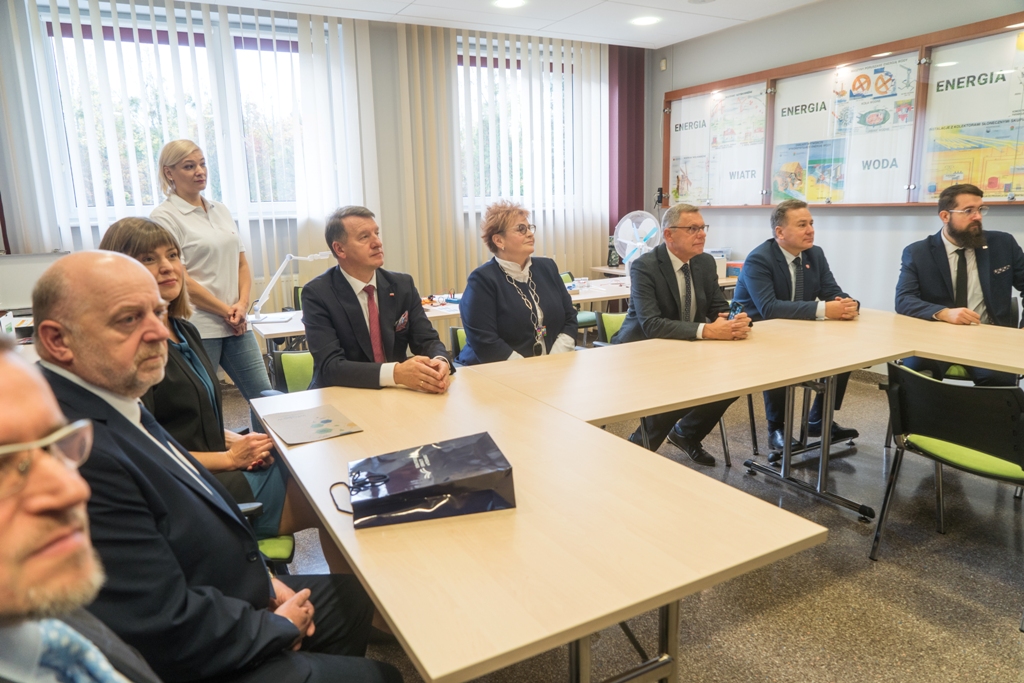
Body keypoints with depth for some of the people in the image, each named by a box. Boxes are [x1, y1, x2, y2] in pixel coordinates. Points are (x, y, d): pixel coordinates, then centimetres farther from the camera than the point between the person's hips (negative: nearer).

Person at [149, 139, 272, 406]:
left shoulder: (221, 210, 14)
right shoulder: (164, 217, -5)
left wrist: (242, 304, -2)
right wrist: (226, 311, -10)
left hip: (236, 324, 6)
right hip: (197, 328, -6)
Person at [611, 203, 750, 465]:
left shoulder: (706, 262, 2)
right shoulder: (644, 266, -20)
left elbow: (719, 309, 2)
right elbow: (651, 325, -31)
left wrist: (736, 321, -23)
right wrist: (706, 331, -39)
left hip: (687, 351, 7)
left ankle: (685, 433, 14)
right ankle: (638, 445, -2)